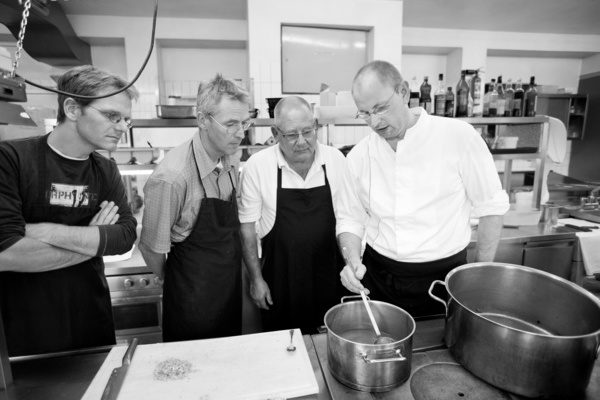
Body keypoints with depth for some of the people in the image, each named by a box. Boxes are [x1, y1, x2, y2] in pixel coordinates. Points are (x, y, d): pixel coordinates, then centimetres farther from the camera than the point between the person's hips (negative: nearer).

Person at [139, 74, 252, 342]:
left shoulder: (232, 161, -5)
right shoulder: (171, 177, -27)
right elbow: (152, 249, -16)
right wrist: (179, 285, 1)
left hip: (232, 280, 6)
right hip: (193, 293, -6)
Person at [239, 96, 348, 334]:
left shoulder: (336, 159, -6)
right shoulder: (257, 166, -13)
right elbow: (247, 226, -5)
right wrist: (256, 278, -3)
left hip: (328, 273, 2)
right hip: (280, 277, -1)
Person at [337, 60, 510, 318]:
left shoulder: (458, 136, -11)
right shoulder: (359, 156, -3)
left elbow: (491, 205, -3)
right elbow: (351, 219, 5)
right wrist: (353, 261, -12)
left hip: (443, 277, -2)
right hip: (378, 277, 3)